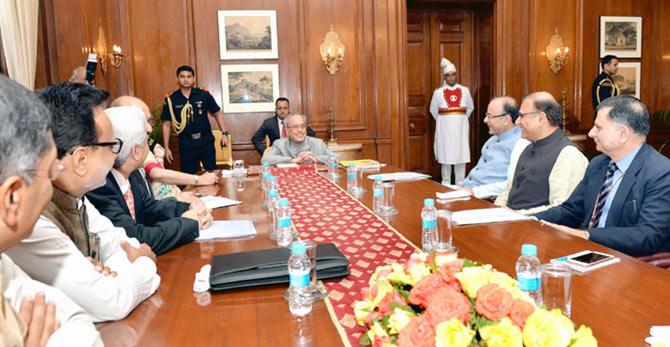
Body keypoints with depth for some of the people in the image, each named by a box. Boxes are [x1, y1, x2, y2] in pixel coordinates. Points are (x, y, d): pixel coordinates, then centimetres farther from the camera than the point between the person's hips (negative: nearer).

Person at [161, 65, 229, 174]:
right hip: (186, 143, 0)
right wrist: (166, 148, 2)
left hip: (206, 140, 0)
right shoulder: (171, 99, -2)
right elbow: (166, 124, 4)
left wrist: (224, 133, -3)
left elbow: (217, 113, 6)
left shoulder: (204, 95, -3)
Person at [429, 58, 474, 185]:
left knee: (461, 154, 2)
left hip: (461, 128, 1)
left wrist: (461, 119, 14)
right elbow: (433, 110, 10)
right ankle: (446, 184, 10)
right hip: (444, 129, -1)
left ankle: (460, 183, 11)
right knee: (445, 155, 1)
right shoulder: (438, 92, -2)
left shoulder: (464, 91, 2)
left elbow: (470, 108, 15)